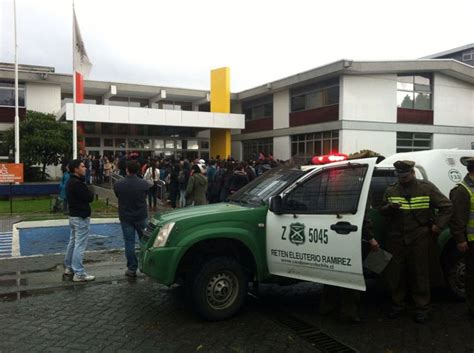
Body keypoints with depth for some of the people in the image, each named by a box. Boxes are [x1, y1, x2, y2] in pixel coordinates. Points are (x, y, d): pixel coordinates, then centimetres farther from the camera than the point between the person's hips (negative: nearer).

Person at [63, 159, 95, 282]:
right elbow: (89, 198, -20)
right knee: (80, 245, -6)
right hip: (81, 217, -11)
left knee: (73, 242, 19)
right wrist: (90, 190, -3)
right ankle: (78, 273, -2)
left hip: (73, 215, 11)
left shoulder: (71, 182, 11)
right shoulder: (77, 183, -22)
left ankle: (68, 268, 29)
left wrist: (87, 190, 0)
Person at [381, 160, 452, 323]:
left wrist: (438, 225, -4)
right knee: (396, 273, 9)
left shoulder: (427, 188, 0)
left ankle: (422, 308, 18)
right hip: (396, 240, 3)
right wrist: (390, 207, -12)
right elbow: (382, 211, 10)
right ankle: (397, 304, 25)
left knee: (420, 274, 4)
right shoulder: (391, 190, 8)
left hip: (420, 240, -2)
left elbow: (446, 206, 3)